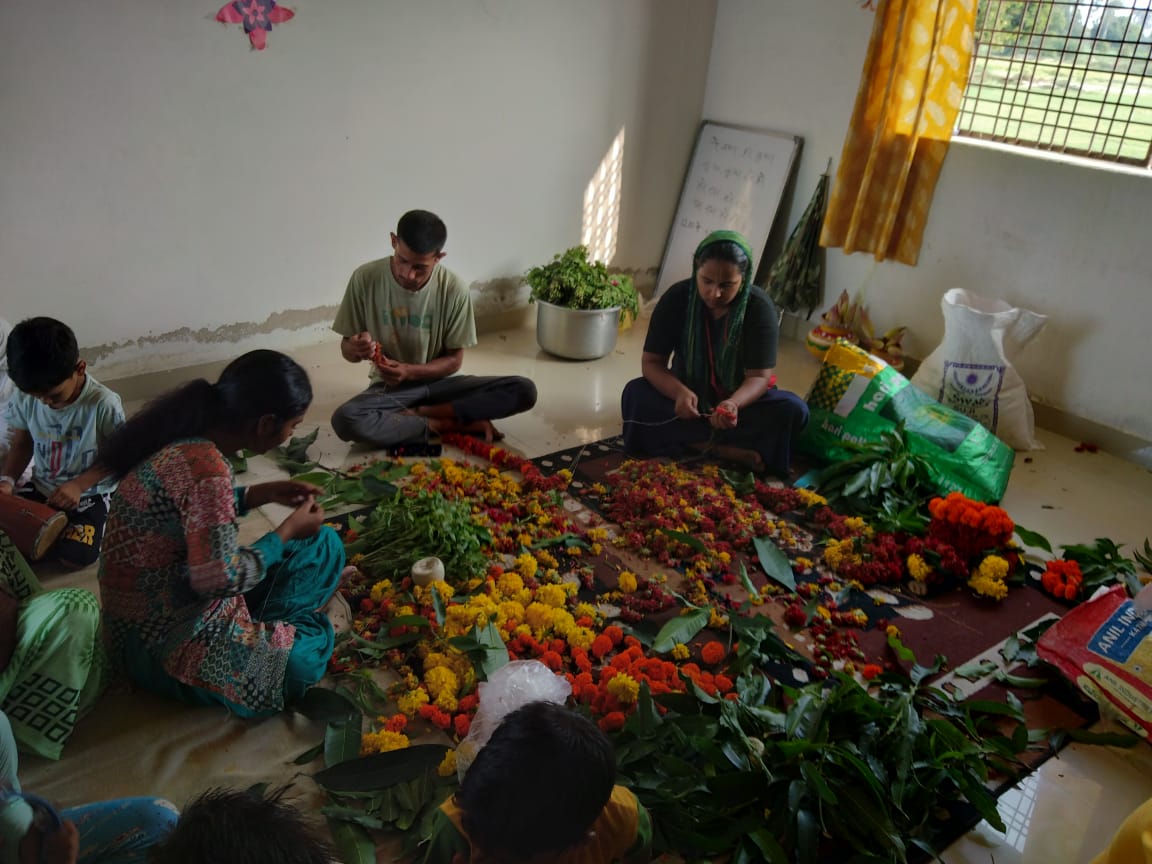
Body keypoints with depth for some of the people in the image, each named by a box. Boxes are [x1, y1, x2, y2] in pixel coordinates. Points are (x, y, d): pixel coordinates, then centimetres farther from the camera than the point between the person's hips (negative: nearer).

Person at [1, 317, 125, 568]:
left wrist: (79, 485, -23)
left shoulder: (104, 404, -26)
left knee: (74, 558, -20)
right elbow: (22, 443, 4)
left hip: (88, 493, -4)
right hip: (42, 488, 4)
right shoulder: (24, 398, -12)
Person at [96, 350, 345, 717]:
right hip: (158, 640, -9)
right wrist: (288, 531, -15)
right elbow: (220, 577, -29)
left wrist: (260, 494, 6)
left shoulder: (188, 439, -2)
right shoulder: (206, 466, -31)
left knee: (324, 544, 10)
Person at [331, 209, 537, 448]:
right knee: (344, 420, -35)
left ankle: (417, 414, -15)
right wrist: (356, 349, -28)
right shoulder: (365, 278, -13)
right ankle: (447, 425, -18)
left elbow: (454, 360, -7)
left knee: (524, 391, -21)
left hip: (438, 381, 1)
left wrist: (409, 371, -25)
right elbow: (346, 349, -3)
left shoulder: (454, 288, -14)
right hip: (390, 386, -1)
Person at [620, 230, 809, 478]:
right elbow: (651, 362, -15)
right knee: (635, 393, -29)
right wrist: (680, 392, -37)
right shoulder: (676, 298, -15)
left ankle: (697, 442, -29)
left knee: (794, 410, -29)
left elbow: (758, 376, -21)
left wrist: (733, 404, -45)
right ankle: (727, 450, -31)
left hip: (740, 400, -1)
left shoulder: (760, 308, -18)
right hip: (686, 396, 1)